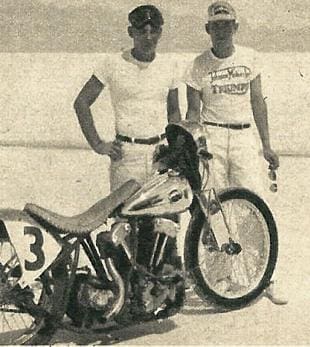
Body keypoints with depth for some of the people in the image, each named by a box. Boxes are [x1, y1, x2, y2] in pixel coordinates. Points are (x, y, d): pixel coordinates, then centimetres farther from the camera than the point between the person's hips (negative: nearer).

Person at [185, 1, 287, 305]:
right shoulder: (198, 66, 1)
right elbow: (193, 111, 3)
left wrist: (266, 145, 10)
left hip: (244, 136, 2)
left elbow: (257, 101, 12)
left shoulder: (249, 58, 8)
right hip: (211, 136, -2)